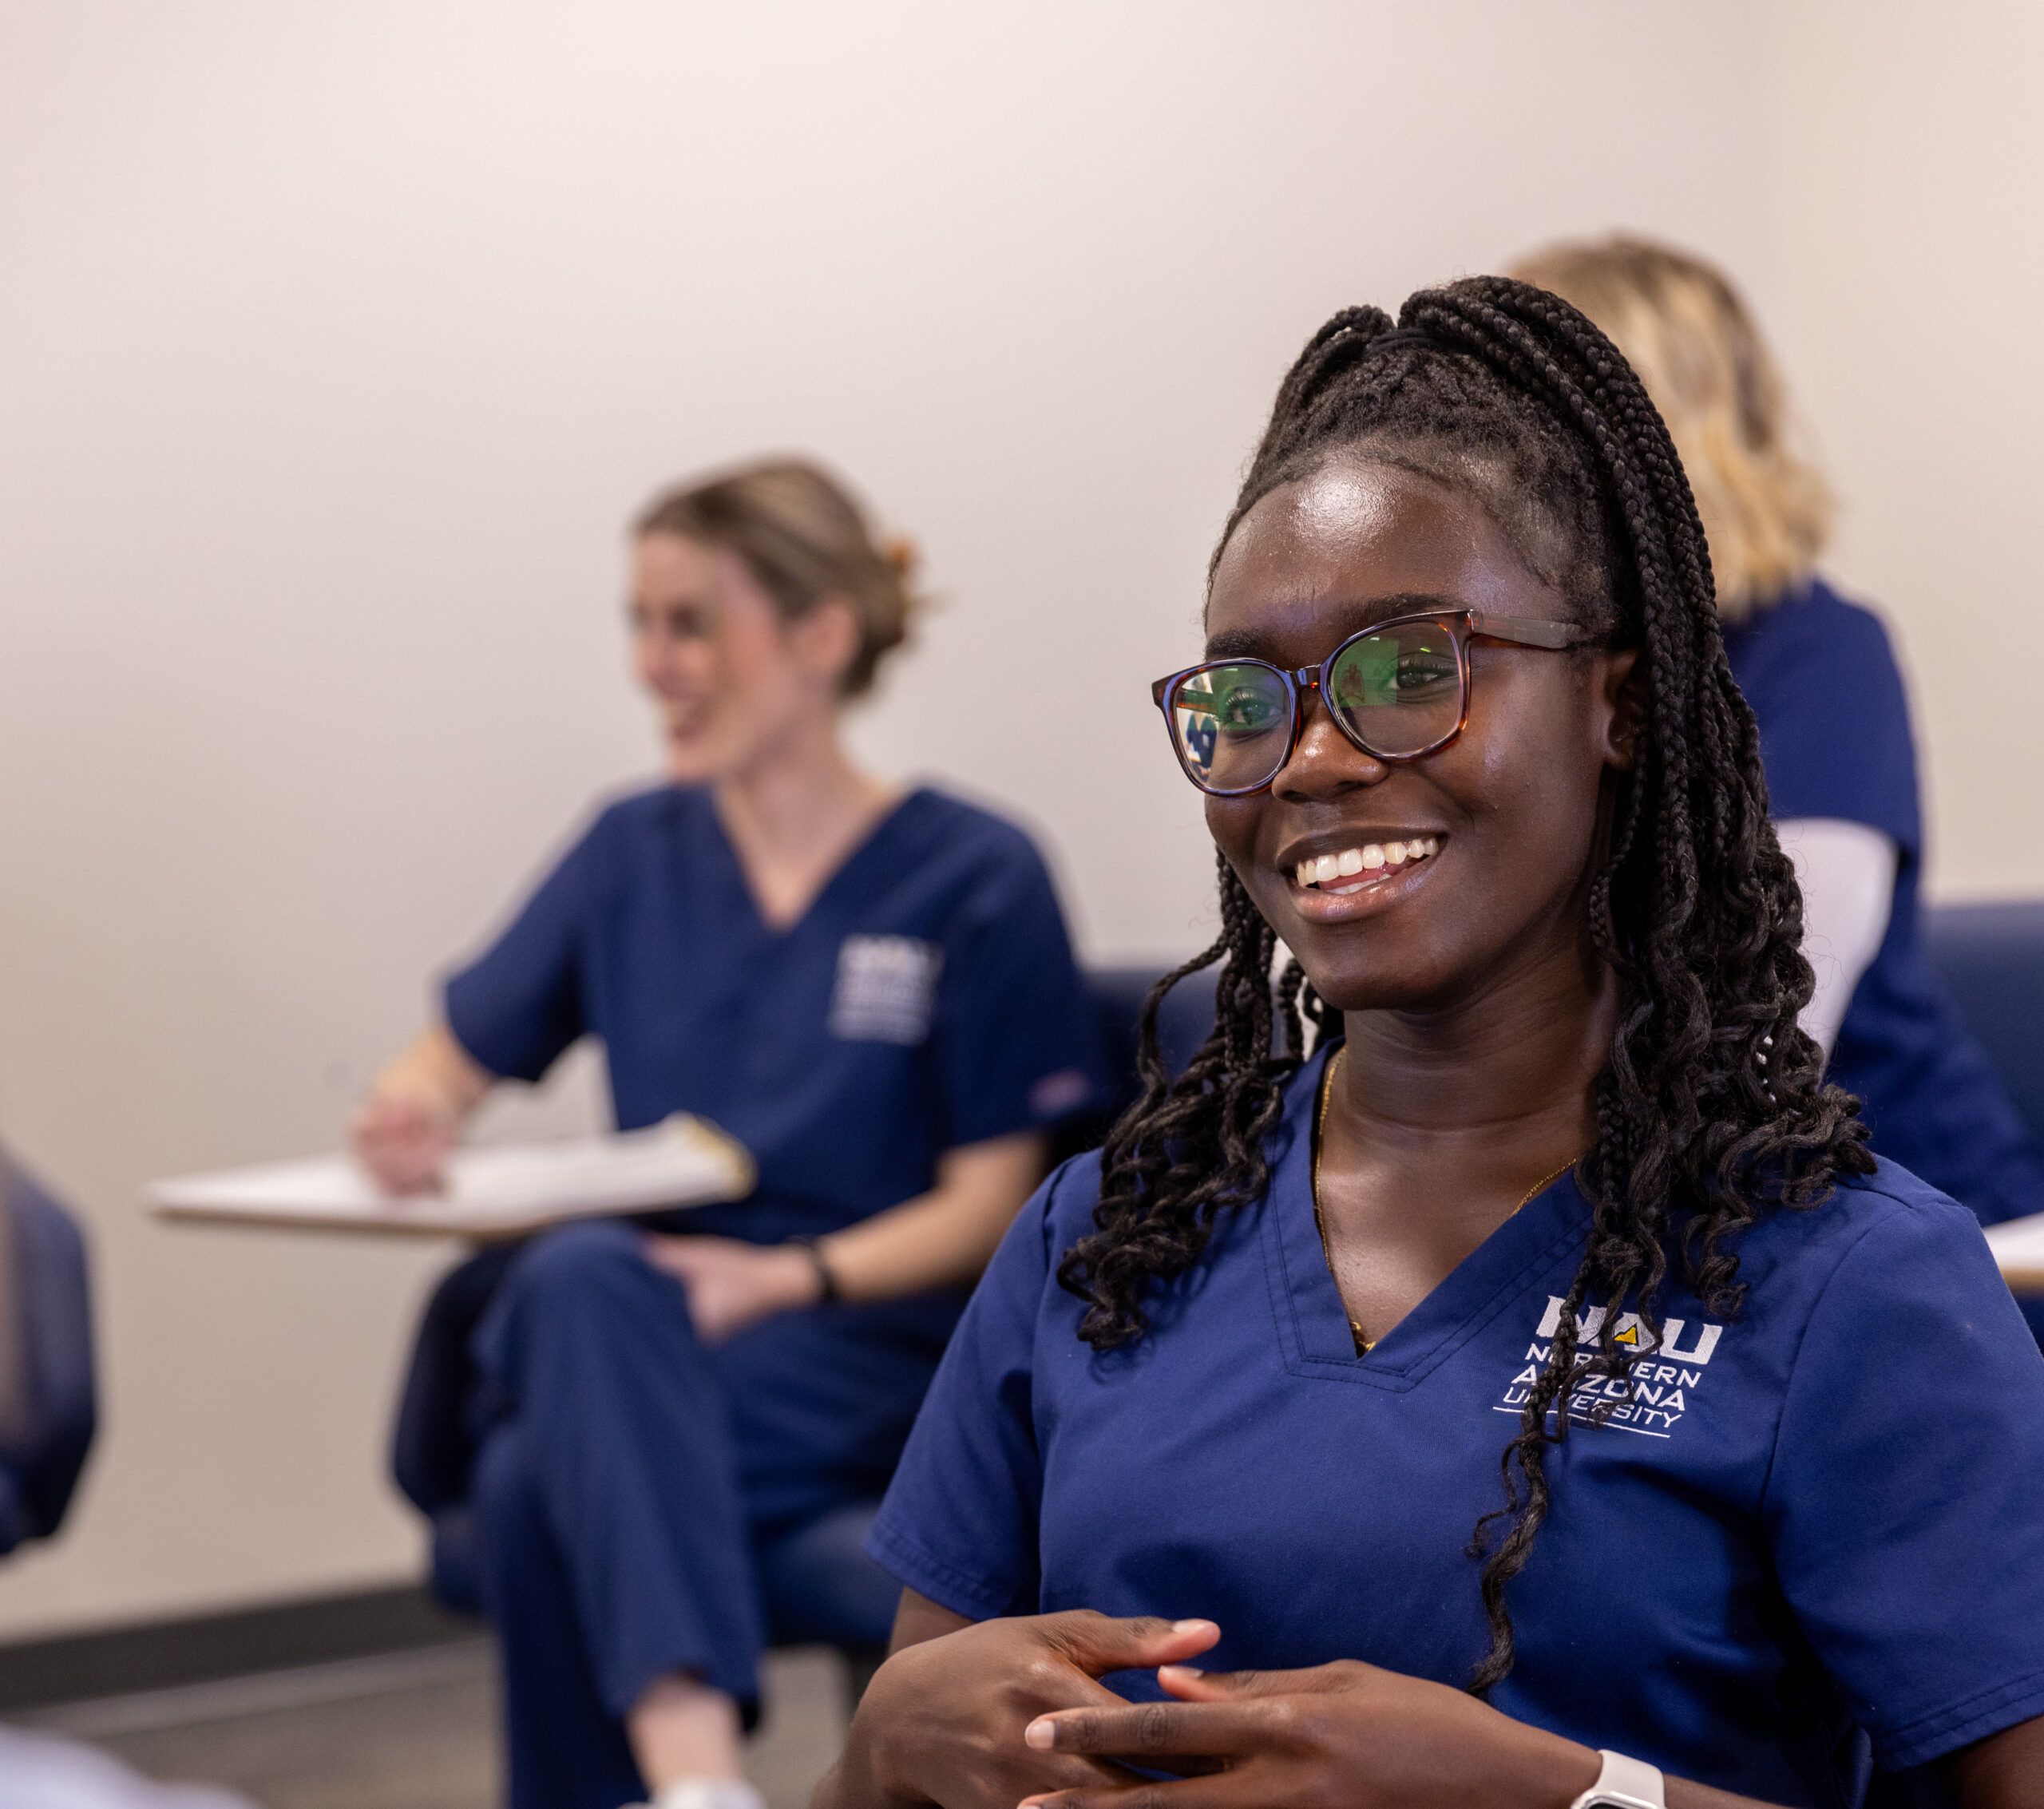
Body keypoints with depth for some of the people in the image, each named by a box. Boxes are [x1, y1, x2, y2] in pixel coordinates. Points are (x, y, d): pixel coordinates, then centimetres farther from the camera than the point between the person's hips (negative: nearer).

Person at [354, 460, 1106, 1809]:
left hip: (869, 1354, -3)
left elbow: (990, 1209, 1)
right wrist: (414, 1117, -6)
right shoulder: (634, 855, 15)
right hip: (641, 1335, 3)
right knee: (582, 1275, -38)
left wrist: (787, 1279, -16)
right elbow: (454, 1062, 19)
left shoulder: (977, 880, 2)